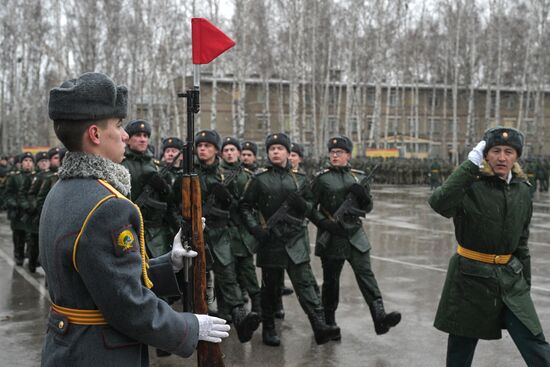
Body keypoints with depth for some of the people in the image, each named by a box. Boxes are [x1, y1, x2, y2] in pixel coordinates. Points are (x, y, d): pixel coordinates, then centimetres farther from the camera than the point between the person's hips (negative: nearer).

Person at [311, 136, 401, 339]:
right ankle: (328, 322, 22)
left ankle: (380, 317, -20)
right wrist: (325, 224, -17)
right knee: (331, 281, 7)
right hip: (331, 237, -2)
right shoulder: (322, 178, -2)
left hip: (356, 236, 2)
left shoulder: (358, 177, 8)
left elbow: (368, 208, 11)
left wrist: (362, 194, -11)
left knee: (366, 274, -11)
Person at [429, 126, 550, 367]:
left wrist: (524, 282, 16)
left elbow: (521, 242, 14)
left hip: (510, 277, 4)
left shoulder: (522, 191, 4)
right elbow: (439, 204, -36)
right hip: (470, 276, -4)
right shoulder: (471, 186, -13)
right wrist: (470, 165, -33)